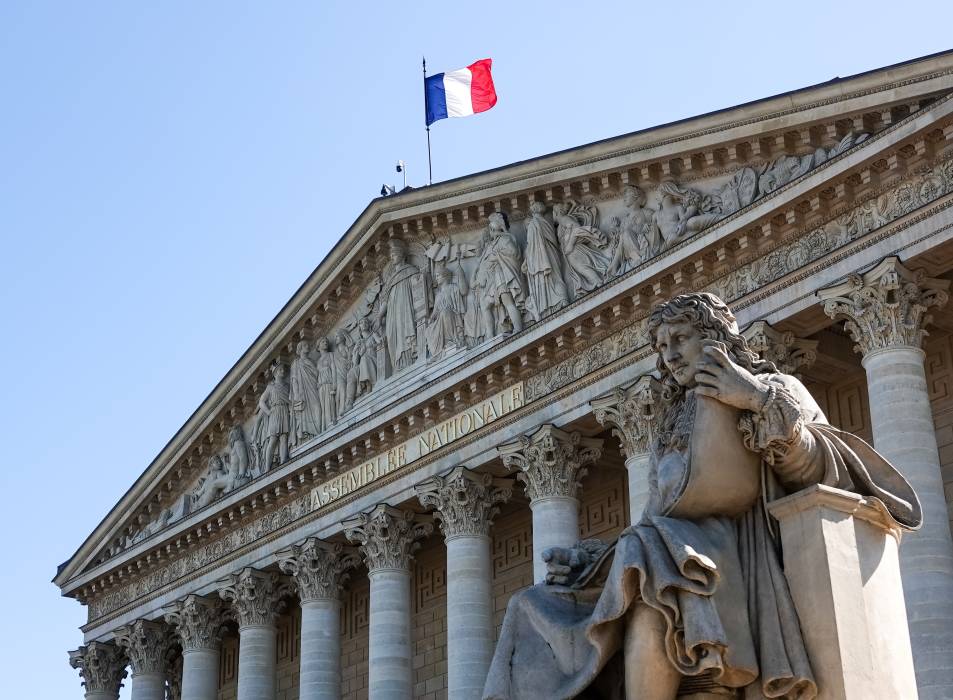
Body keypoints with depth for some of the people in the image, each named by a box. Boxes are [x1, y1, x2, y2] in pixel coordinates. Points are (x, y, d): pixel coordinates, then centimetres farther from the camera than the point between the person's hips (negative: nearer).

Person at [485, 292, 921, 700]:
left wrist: (762, 401, -14)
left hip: (745, 552, -6)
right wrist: (587, 562, 15)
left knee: (651, 559, -39)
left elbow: (821, 474, -3)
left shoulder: (773, 391, 14)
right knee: (541, 616, -12)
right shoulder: (671, 425, 31)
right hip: (679, 553, 7)